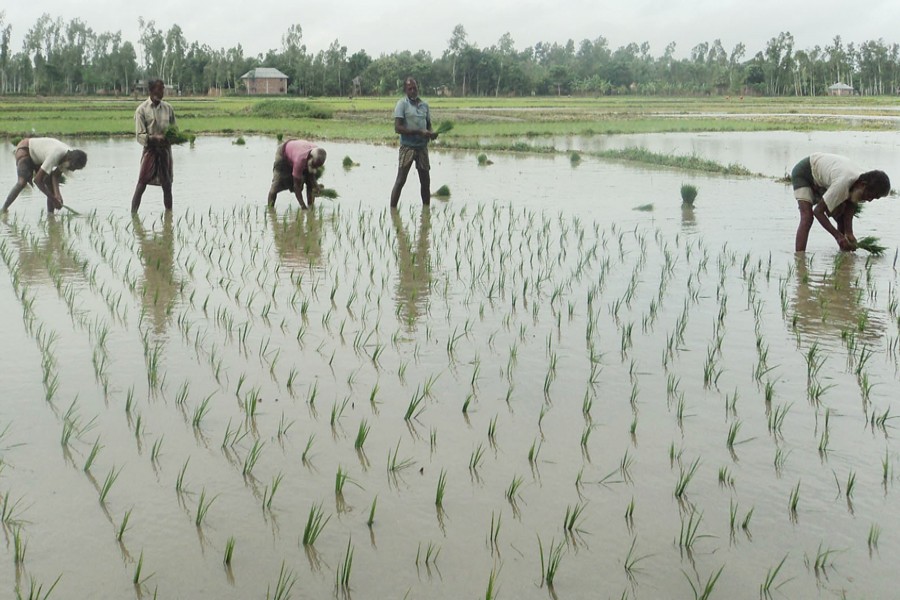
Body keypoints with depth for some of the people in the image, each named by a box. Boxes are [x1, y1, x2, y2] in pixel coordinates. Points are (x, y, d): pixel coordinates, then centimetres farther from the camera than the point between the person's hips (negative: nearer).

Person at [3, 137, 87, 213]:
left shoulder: (71, 156, -18)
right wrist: (53, 199, -35)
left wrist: (57, 193, -25)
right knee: (22, 182, -26)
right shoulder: (56, 155, -42)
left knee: (51, 184, -8)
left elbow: (55, 175, -9)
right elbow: (37, 180, -38)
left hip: (38, 157, 7)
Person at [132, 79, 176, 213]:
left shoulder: (168, 108, 8)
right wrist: (154, 138, -27)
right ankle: (133, 214, -7)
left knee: (167, 185, 8)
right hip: (150, 149, -4)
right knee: (142, 184, -8)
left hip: (165, 149, 4)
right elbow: (139, 135, -9)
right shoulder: (142, 109, -4)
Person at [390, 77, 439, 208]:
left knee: (425, 181, 10)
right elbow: (397, 128, -14)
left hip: (422, 147, 6)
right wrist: (418, 132, -21)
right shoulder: (402, 104, -6)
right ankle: (392, 209, -4)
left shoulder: (424, 104, 12)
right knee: (400, 180, -7)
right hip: (407, 146, -6)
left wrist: (431, 133, -4)